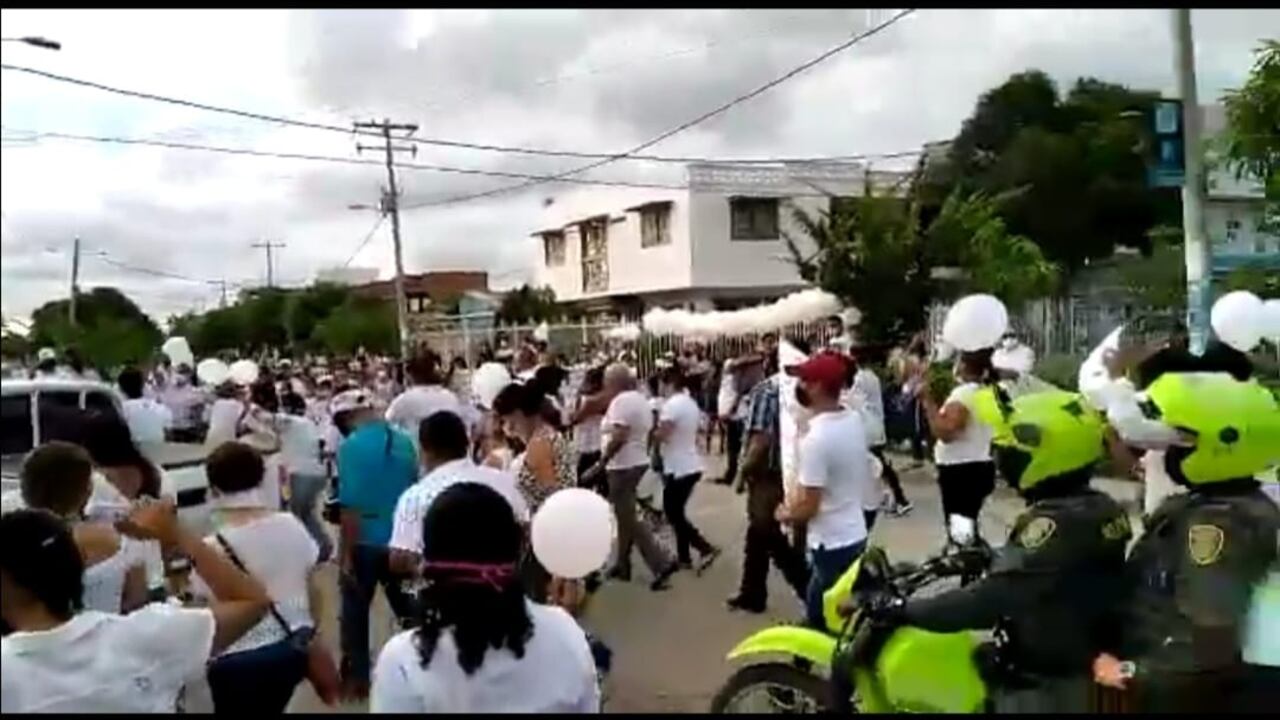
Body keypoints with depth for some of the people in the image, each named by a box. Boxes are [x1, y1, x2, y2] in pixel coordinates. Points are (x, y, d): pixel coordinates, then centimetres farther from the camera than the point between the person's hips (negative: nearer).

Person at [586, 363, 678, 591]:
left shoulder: (620, 401, -18)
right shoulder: (641, 400, 12)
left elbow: (618, 438, -26)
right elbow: (647, 433, 15)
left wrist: (600, 463, -21)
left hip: (623, 466, -10)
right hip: (639, 462, 10)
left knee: (628, 519, -4)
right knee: (626, 516, 17)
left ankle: (662, 562, -9)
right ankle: (623, 566, 24)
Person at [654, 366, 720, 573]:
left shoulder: (672, 404, -18)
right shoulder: (691, 403, 12)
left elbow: (661, 434, -23)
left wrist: (651, 431, -4)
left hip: (678, 468, -9)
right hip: (691, 466, 9)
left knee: (673, 515, -1)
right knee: (678, 513, 17)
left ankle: (706, 549, -8)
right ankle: (684, 557, 21)